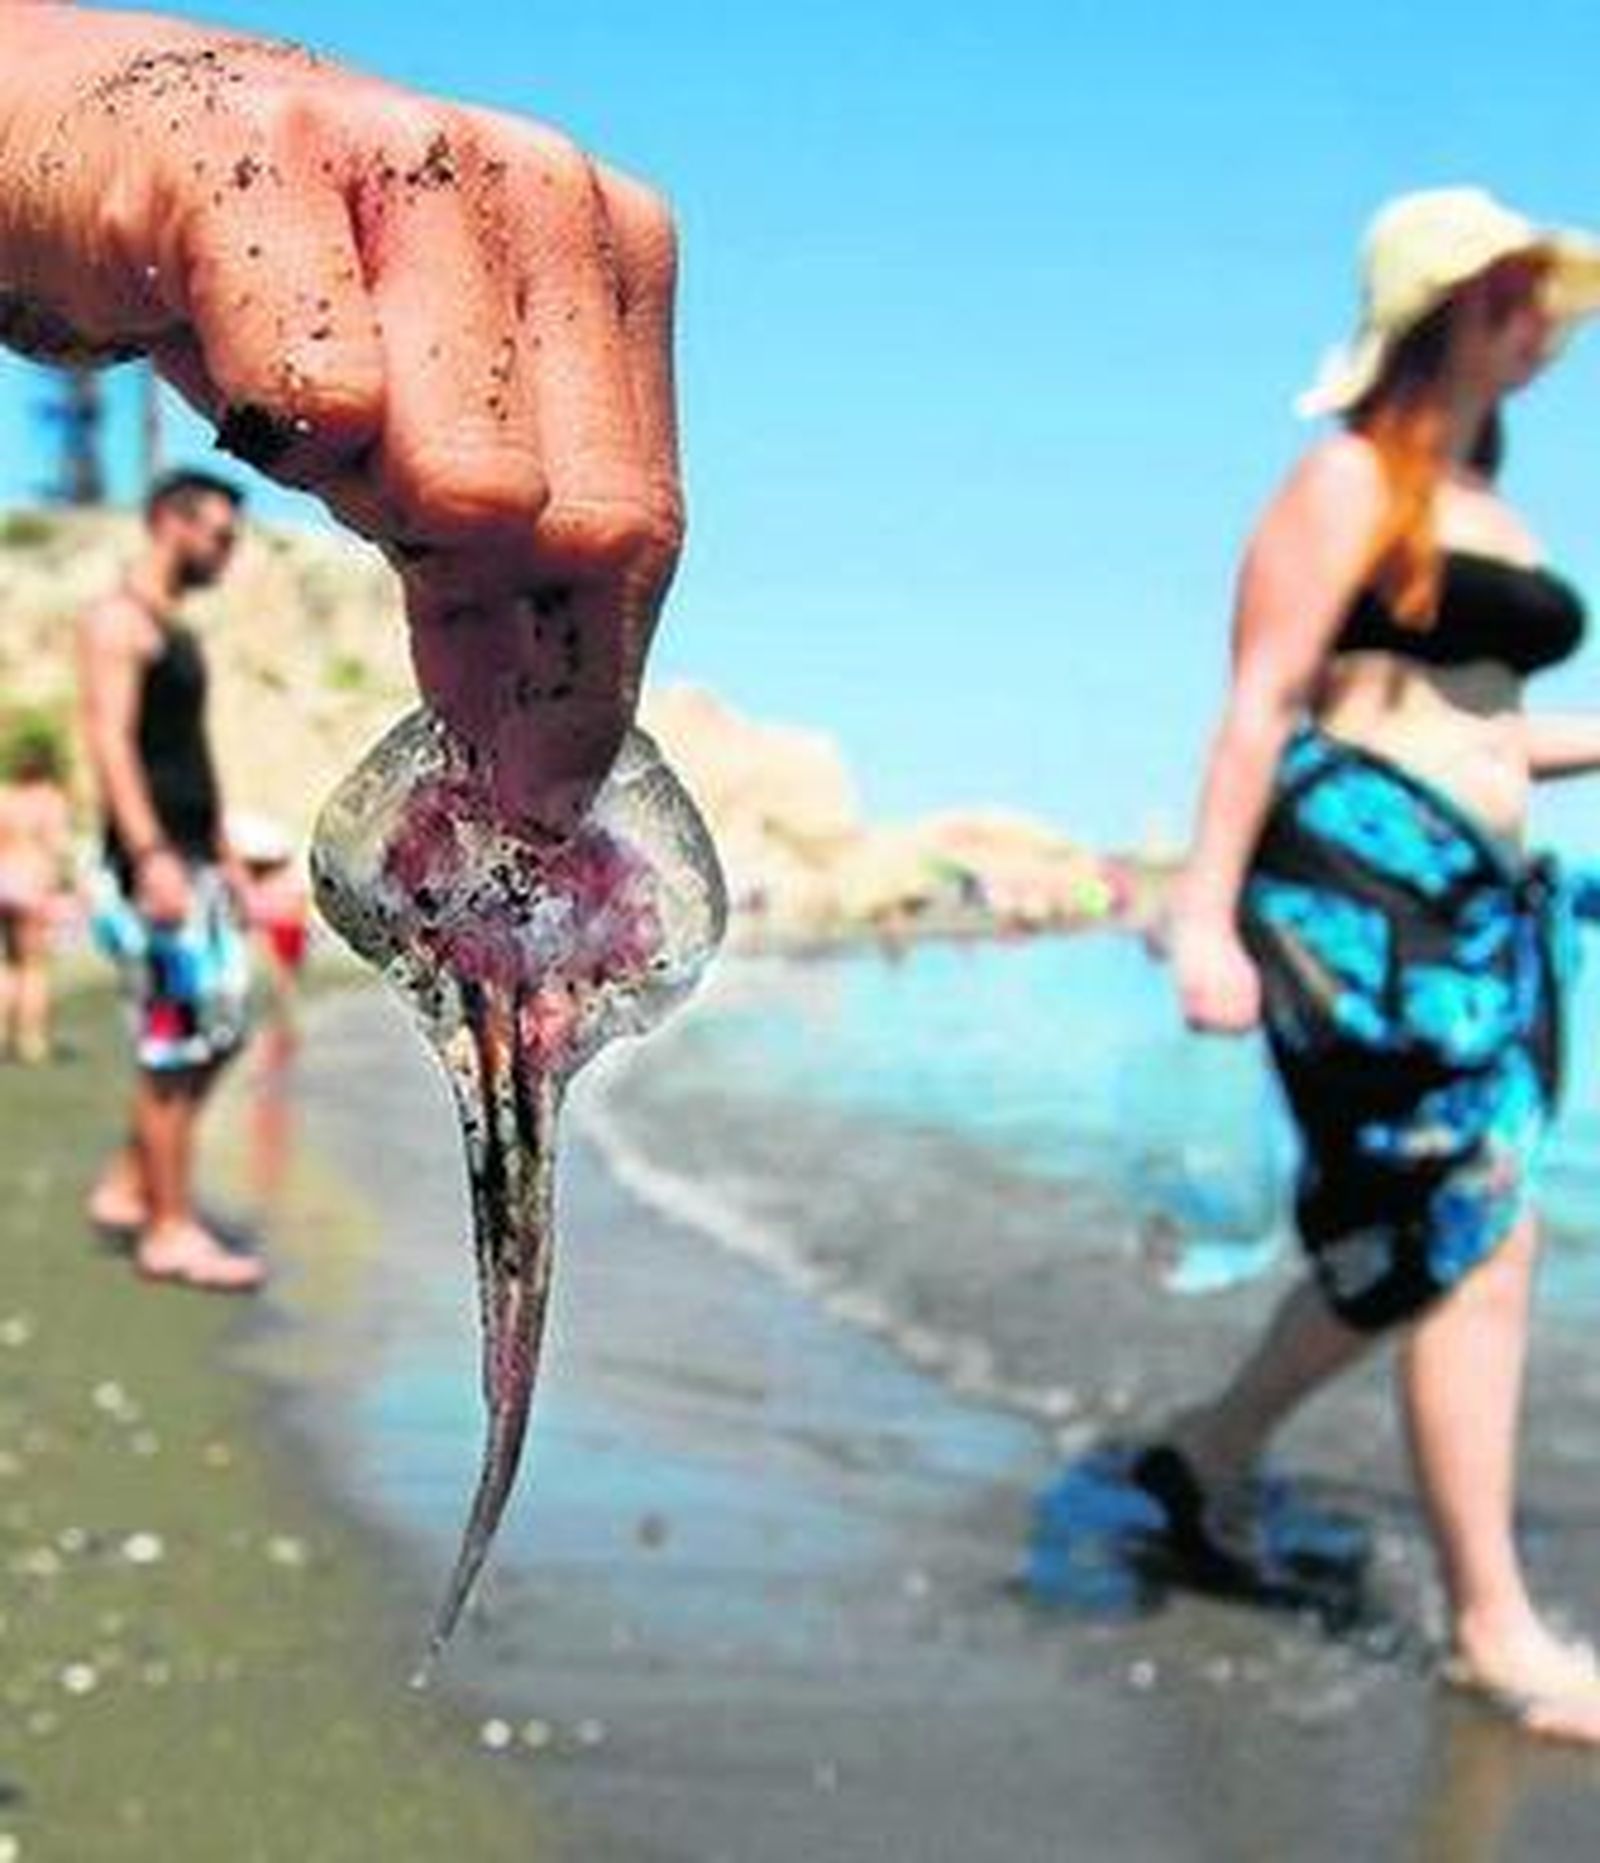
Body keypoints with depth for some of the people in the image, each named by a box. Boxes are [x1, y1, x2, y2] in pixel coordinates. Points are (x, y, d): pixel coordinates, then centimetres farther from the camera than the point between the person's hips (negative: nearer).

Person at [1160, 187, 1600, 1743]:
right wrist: (1206, 913, -21)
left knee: (1419, 1239, 14)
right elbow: (1263, 703, -14)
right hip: (1359, 879, -9)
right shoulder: (1352, 479, -6)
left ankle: (1211, 1453, 31)